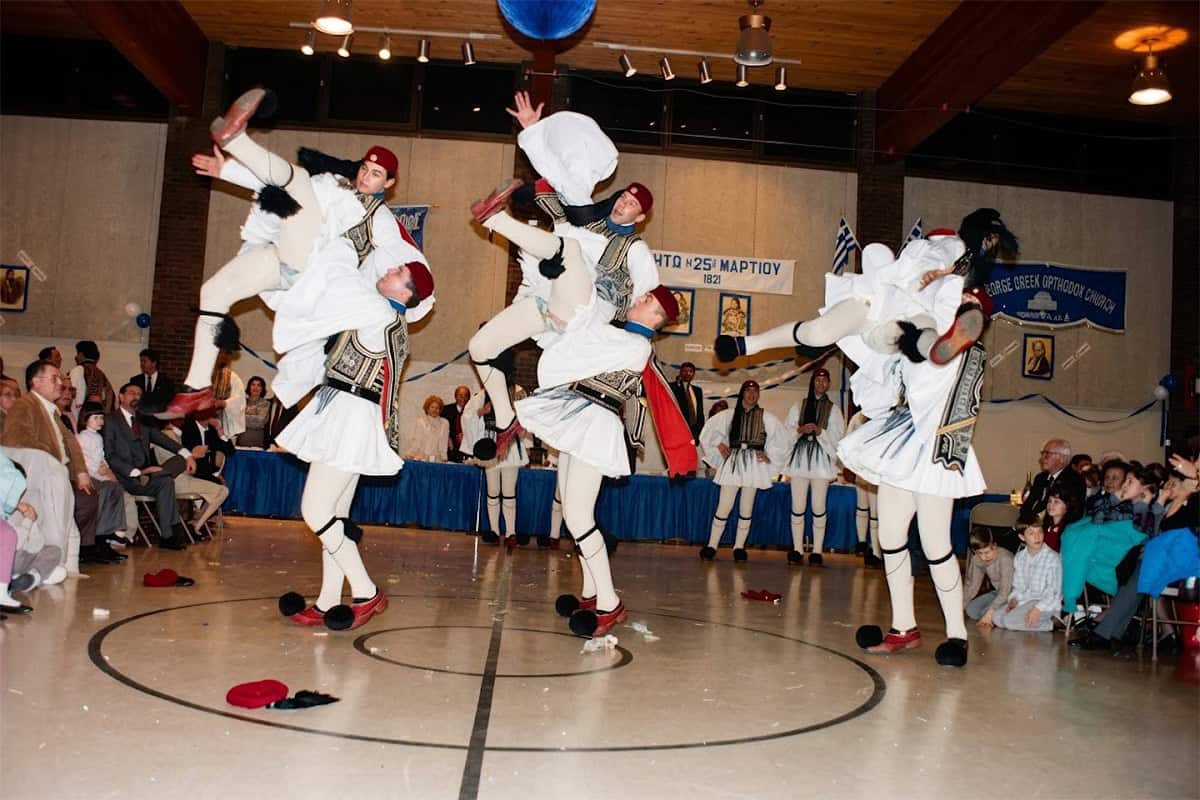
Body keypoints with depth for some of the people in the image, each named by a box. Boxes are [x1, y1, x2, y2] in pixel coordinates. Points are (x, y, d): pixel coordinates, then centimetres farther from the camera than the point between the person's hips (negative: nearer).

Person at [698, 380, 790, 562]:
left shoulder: (766, 417, 4)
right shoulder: (730, 414, 6)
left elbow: (782, 438, 7)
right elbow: (710, 428, 18)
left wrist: (769, 457, 2)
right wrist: (719, 445, 8)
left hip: (754, 464, 0)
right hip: (733, 463, 0)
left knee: (746, 508, 3)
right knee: (724, 506, -6)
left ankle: (739, 547, 9)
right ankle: (712, 545, -1)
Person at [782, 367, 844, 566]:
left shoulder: (833, 410, 11)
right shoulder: (798, 406, 14)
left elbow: (838, 436, 2)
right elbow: (786, 429, 8)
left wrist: (820, 431, -13)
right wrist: (800, 430, -11)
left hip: (821, 459, -1)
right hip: (800, 457, 1)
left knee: (819, 507, -3)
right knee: (798, 506, -2)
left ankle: (817, 551, 1)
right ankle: (797, 550, 3)